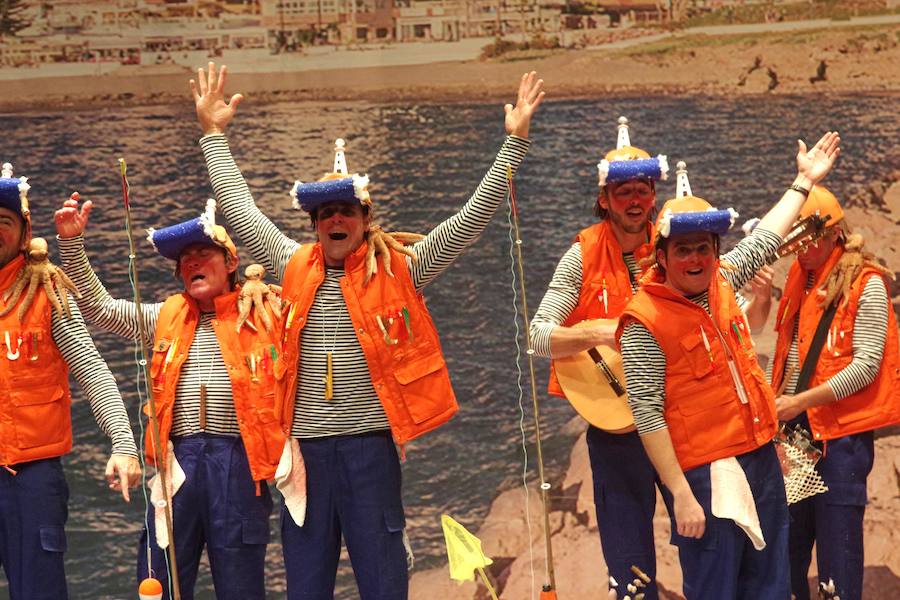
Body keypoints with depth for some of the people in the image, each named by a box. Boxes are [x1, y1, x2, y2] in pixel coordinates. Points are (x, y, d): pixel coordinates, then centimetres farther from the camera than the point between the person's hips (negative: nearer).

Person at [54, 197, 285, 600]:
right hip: (177, 460, 3)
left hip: (239, 460, -3)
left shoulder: (262, 315, 6)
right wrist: (72, 243, 4)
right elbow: (98, 306, 13)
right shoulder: (166, 319, 16)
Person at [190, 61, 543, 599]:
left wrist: (514, 142, -6)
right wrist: (215, 135, 23)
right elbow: (240, 209, 19)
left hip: (369, 444, -3)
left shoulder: (399, 271, 0)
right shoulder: (295, 269, 9)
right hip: (305, 446, 3)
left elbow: (472, 219, -2)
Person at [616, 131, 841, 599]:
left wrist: (805, 181, 32)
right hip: (704, 473, -7)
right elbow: (647, 414, -18)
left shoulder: (719, 283, 6)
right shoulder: (645, 321, -15)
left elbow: (764, 239, 25)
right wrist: (680, 494, -21)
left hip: (760, 456, 8)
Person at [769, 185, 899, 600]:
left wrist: (801, 401, -18)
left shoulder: (866, 286, -8)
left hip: (841, 429, -7)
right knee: (790, 537, 11)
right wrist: (777, 403, 3)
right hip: (796, 427, 7)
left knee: (837, 540, -4)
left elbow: (866, 365, -15)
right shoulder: (802, 283, 14)